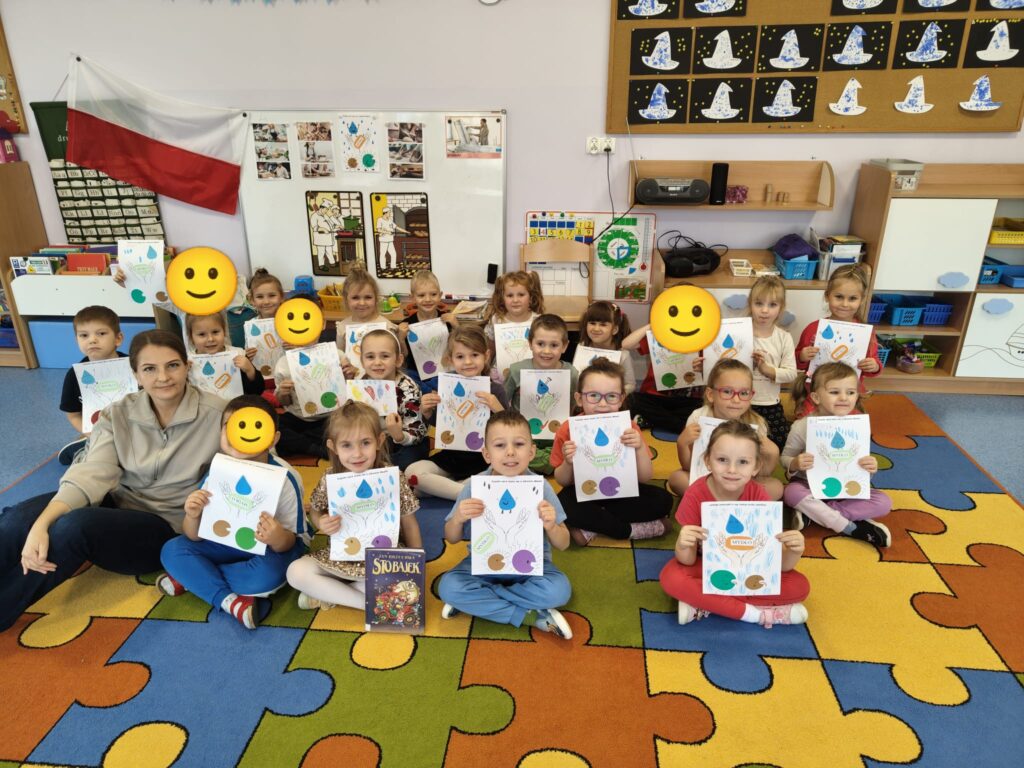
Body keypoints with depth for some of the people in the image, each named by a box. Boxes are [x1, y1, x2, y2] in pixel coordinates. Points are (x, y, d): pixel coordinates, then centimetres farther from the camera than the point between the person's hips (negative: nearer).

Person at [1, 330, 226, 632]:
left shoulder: (216, 413, -12)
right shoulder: (118, 414, -1)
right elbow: (92, 473, -14)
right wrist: (41, 524, -28)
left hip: (171, 527, -4)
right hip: (119, 505, 4)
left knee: (75, 526, -29)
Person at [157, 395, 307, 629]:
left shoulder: (284, 479, -25)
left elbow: (290, 542, -19)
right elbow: (194, 537, -7)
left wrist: (279, 539, -43)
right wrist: (192, 517, -30)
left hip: (271, 547, -4)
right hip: (230, 542, 4)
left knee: (268, 573, -35)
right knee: (172, 550, -11)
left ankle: (190, 579, -12)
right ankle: (230, 601, -24)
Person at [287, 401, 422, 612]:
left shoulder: (393, 478, -16)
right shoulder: (330, 480, -11)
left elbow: (409, 523, -5)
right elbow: (314, 510, 6)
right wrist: (321, 524, -17)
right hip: (340, 556, 2)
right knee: (296, 572, -18)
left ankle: (327, 594, -8)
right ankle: (374, 602, -13)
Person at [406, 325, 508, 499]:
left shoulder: (495, 390, -7)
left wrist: (498, 408, -28)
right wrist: (426, 411, -6)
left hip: (484, 460, -2)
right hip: (451, 456, 3)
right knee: (411, 472, -20)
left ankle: (439, 488, -15)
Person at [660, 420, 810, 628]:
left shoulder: (758, 496, -18)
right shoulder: (695, 495, -22)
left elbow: (781, 565, -18)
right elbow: (688, 561, -19)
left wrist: (794, 551, -41)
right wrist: (683, 545, -43)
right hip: (706, 567, -2)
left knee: (800, 586, -22)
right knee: (671, 578, -32)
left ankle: (702, 603, -20)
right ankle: (756, 613, -22)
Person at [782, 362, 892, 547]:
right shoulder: (801, 427, -14)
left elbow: (862, 467, 4)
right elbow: (785, 458, -6)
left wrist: (870, 467, -20)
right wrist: (795, 464, -30)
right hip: (810, 486, -3)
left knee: (883, 502, -17)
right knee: (792, 492, -35)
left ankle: (813, 513, -21)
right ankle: (851, 528, -24)